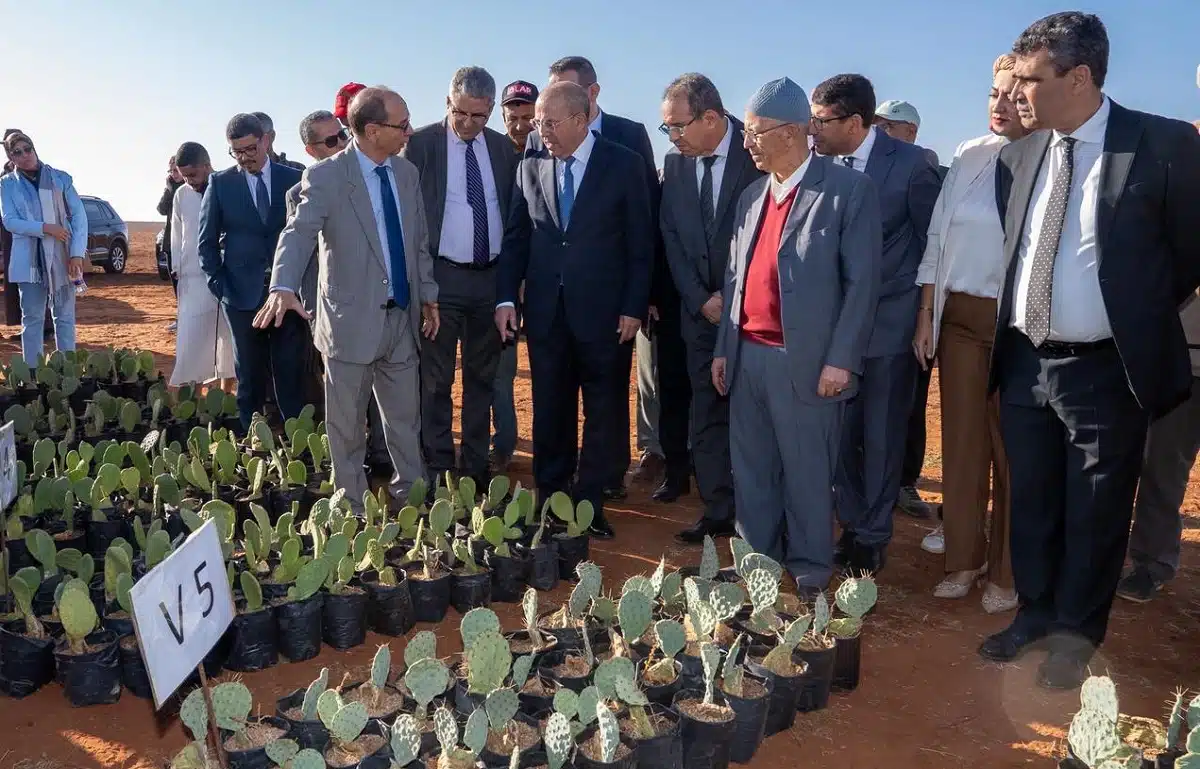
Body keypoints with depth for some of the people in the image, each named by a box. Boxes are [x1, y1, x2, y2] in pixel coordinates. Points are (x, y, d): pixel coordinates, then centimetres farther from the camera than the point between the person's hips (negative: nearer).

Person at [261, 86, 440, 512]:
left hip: (403, 317, 5)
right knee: (347, 428, 9)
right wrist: (284, 288, -39)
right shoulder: (325, 177, -9)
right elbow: (298, 234, -22)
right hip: (352, 320, -4)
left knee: (406, 421, 15)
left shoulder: (408, 173, 8)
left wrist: (428, 296, 13)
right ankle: (352, 511, 26)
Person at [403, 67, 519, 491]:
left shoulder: (503, 148, 8)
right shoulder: (420, 144, -4)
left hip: (491, 277, 4)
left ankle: (476, 465, 23)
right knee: (436, 379, 3)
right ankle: (438, 467, 13)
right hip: (441, 277, -4)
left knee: (482, 377, 12)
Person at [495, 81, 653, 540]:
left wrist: (634, 307, -7)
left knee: (601, 412, 6)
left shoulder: (624, 165, -3)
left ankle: (590, 504, 19)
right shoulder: (530, 166, 6)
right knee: (549, 412, 10)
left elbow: (641, 244, -3)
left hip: (602, 311, -3)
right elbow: (516, 238, 9)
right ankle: (550, 499, 22)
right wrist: (506, 298, 1)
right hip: (545, 310, 3)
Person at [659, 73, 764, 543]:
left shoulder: (757, 154, -10)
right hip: (701, 310, 4)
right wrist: (700, 299, -4)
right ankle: (717, 512, 17)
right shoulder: (675, 162, 5)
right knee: (708, 416, 7)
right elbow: (671, 237, 7)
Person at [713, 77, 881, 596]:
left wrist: (841, 359, -14)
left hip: (805, 360, -6)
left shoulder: (850, 190, -6)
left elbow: (863, 282, -9)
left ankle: (810, 570, 22)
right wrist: (722, 348, 13)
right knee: (751, 469, 13)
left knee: (807, 472, 5)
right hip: (747, 355, 6)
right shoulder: (751, 195, 14)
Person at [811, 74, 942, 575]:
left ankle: (872, 537, 22)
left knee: (881, 435, 7)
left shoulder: (910, 164, -9)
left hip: (889, 322, -3)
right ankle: (852, 525, 26)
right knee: (841, 432, 8)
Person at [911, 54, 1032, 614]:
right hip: (957, 317, 4)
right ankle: (964, 557, 25)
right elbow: (937, 241, 9)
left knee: (1012, 448, 6)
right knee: (960, 440, 10)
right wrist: (925, 316, 6)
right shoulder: (968, 158, 6)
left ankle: (1007, 572, 23)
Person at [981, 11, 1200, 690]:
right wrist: (1009, 339, 11)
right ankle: (1035, 611, 36)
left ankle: (1076, 632, 28)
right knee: (1031, 503, 16)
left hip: (1105, 370, -4)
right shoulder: (1019, 156, 5)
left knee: (1094, 513, 9)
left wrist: (1135, 324, 7)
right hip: (1025, 362, 5)